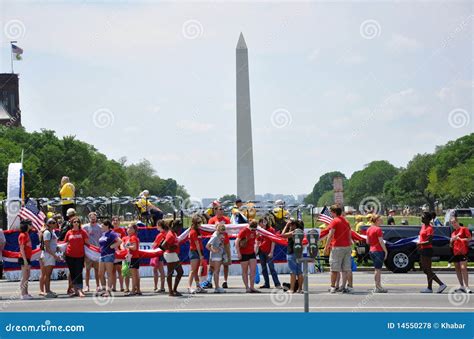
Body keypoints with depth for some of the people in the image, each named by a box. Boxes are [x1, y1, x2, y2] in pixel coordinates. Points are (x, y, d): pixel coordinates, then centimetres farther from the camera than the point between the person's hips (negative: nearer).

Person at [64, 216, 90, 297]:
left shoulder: (82, 232, 1)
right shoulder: (69, 232, 5)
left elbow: (87, 243, 5)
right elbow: (66, 243, 11)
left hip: (80, 256, -2)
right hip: (70, 256, 2)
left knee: (79, 274, -7)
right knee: (72, 273, 7)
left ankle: (80, 290, -11)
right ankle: (75, 290, 15)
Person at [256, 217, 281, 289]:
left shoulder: (271, 230, -4)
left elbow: (273, 242, -7)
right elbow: (257, 243, 15)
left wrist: (271, 252, -13)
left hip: (268, 252, -6)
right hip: (261, 251, 6)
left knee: (271, 268, -10)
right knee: (263, 268, 7)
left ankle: (277, 284, -10)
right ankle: (266, 284, 12)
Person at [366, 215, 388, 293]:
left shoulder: (369, 229, 10)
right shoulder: (378, 229, -14)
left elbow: (367, 241, 13)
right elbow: (381, 242, -16)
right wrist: (386, 251, -12)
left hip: (371, 250, 8)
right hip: (379, 250, -8)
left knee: (377, 269, 15)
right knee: (378, 269, -3)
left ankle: (379, 286, 19)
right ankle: (377, 287, -1)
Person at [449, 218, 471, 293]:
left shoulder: (464, 229, 0)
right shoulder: (453, 233, 19)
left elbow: (470, 238, -8)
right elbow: (451, 244, 24)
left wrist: (462, 239, -19)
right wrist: (452, 240, 3)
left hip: (462, 252, -7)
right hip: (455, 252, 7)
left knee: (463, 268, -16)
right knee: (457, 269, 8)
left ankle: (466, 286, -19)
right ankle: (462, 286, 16)